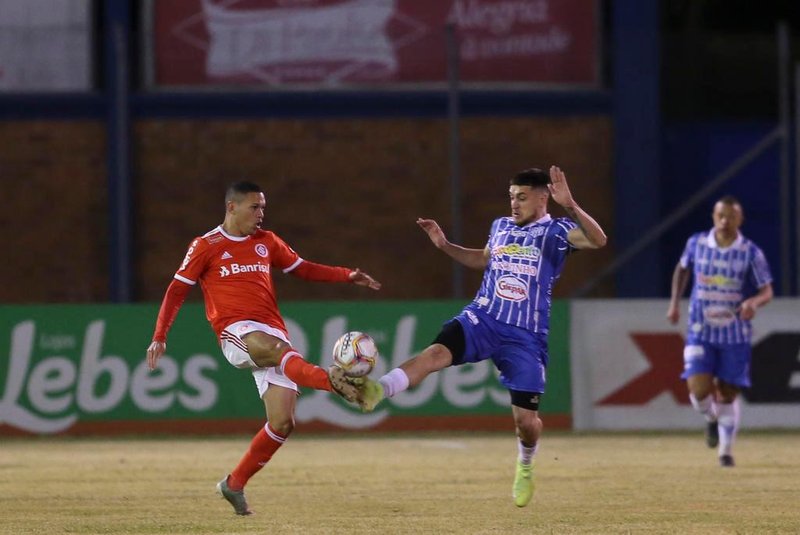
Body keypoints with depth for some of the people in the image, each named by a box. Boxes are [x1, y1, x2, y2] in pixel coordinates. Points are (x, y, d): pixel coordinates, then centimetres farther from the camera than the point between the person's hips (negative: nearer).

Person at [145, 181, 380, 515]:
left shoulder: (267, 242, 17)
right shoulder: (206, 247, 4)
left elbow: (302, 269, 25)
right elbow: (177, 290, 6)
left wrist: (347, 276, 12)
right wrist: (159, 337, -2)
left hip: (273, 334, 5)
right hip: (236, 333, -5)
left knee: (283, 423, -6)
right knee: (277, 348, -40)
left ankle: (234, 484, 10)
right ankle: (331, 380, -70)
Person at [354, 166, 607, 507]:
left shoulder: (556, 232, -4)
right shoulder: (500, 227, 12)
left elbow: (598, 240, -23)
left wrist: (570, 206, -35)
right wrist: (444, 245, 21)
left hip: (526, 336, -3)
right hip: (481, 319, 3)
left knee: (526, 419, -1)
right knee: (437, 352, -28)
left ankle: (525, 467, 32)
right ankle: (376, 391, -48)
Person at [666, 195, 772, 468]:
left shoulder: (751, 253, -9)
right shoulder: (697, 243, -3)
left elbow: (767, 291, -5)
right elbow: (682, 268, 17)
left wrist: (754, 302, -28)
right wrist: (674, 302, 6)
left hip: (735, 335, -1)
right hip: (700, 332, 1)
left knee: (728, 394, 3)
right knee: (699, 390, -14)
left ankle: (726, 450, 20)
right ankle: (711, 419, 21)